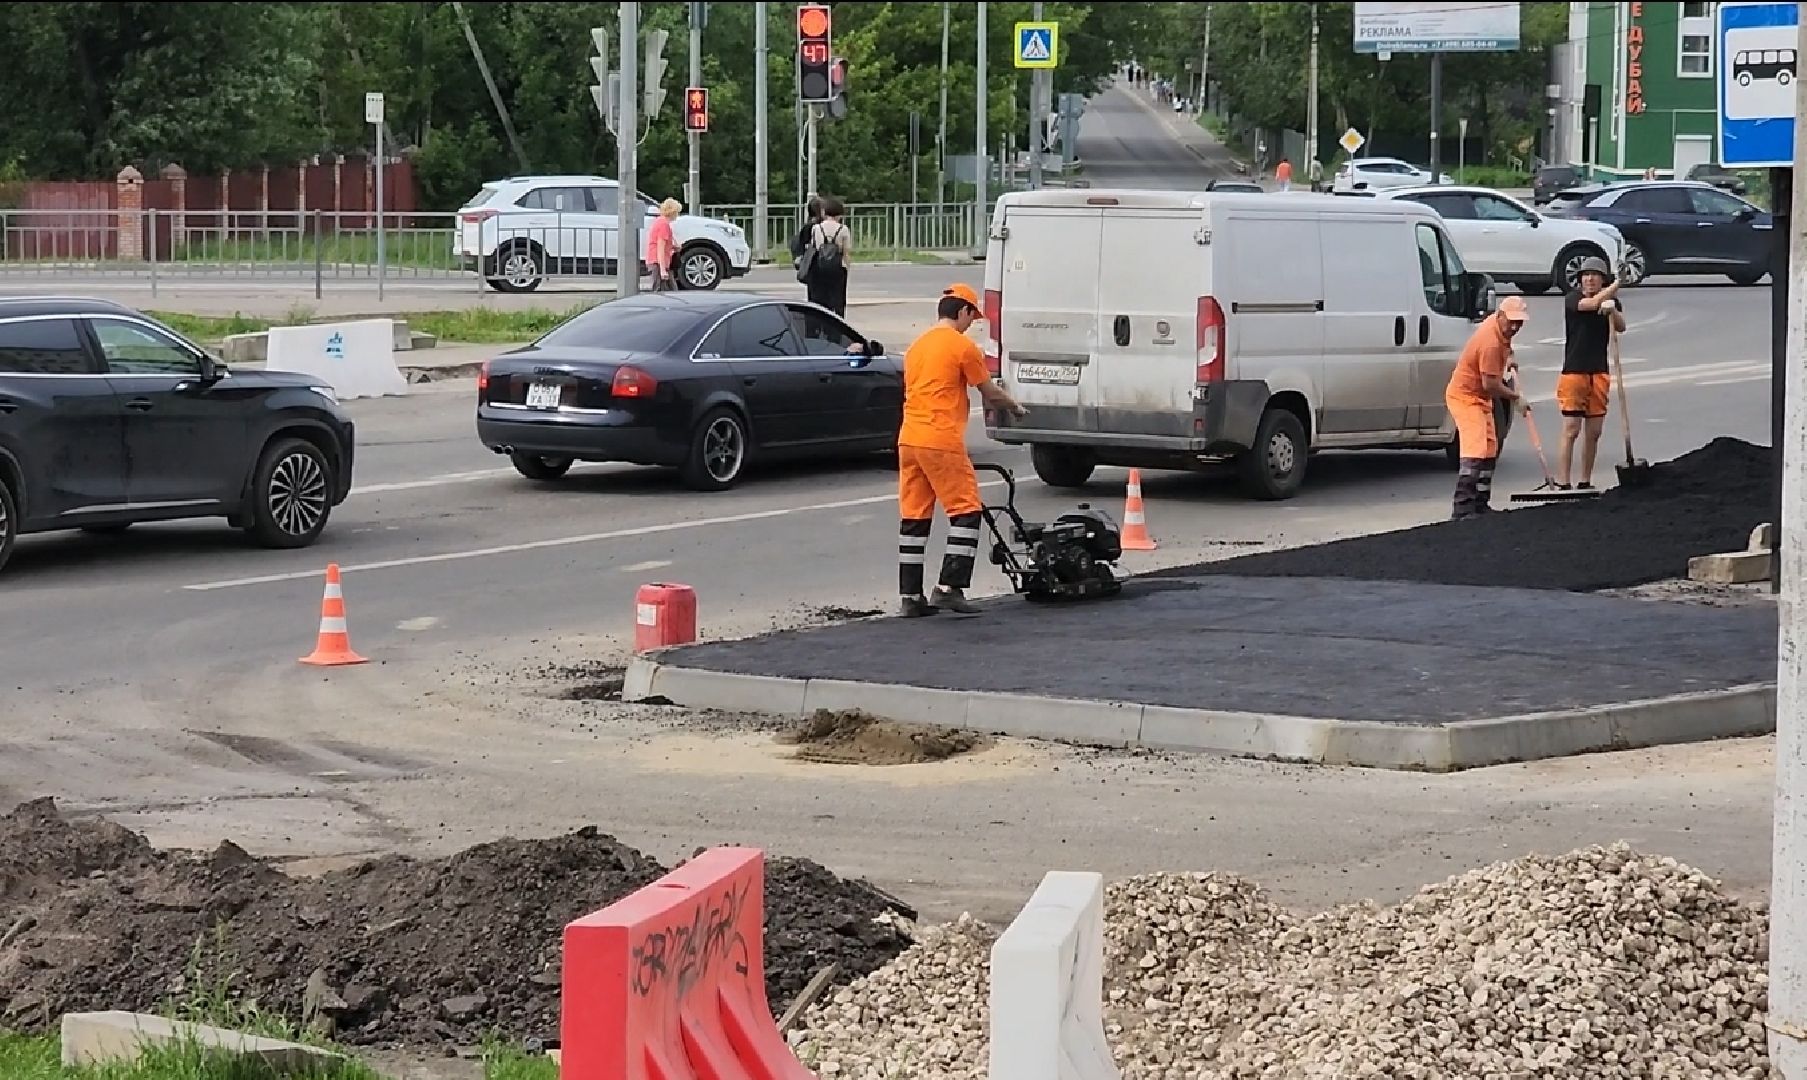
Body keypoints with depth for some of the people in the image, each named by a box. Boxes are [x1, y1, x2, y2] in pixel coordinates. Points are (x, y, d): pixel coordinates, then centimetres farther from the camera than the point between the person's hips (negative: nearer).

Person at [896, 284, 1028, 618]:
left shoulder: (917, 346, 18)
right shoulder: (962, 346, -4)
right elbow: (990, 393, 3)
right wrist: (1015, 408, 21)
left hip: (908, 440, 8)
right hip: (942, 442, -8)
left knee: (913, 517, 8)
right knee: (966, 512, -1)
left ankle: (911, 596, 8)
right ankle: (950, 588, -9)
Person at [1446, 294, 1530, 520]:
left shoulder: (1496, 323, 1)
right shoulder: (1491, 343, -29)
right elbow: (1490, 384, -27)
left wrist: (1508, 356, 17)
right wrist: (1516, 398, -14)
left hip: (1480, 398, 11)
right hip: (1465, 397, -11)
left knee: (1489, 451, 16)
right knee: (1474, 452, -21)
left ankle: (1481, 505, 23)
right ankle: (1463, 510, -27)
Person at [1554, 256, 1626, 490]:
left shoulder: (1611, 301, 9)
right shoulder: (1572, 299, -5)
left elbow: (1621, 327, -8)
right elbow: (1593, 303, -25)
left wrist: (1612, 310, -27)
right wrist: (1617, 284, -16)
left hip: (1599, 373, 5)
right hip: (1574, 371, -5)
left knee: (1593, 432, 8)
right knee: (1571, 430, -10)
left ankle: (1585, 483, 16)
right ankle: (1563, 484, -11)